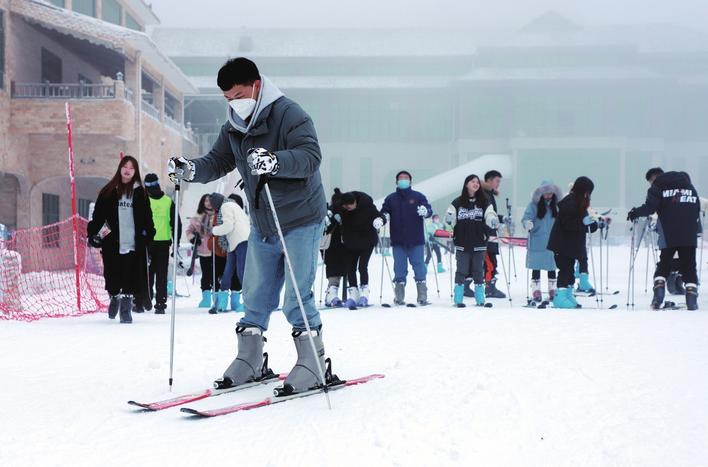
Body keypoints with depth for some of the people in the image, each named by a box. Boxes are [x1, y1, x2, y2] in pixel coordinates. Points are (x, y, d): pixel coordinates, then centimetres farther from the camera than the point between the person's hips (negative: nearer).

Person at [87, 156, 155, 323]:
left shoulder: (140, 192, 7)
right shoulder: (109, 191, 6)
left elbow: (147, 217, 8)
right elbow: (98, 214, 6)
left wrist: (149, 235, 0)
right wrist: (92, 233, -1)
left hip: (133, 243, -1)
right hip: (112, 242, 1)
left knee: (130, 277, -6)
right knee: (112, 276, 8)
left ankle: (125, 308, 0)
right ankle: (114, 297, 35)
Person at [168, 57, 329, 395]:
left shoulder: (288, 115, -17)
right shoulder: (234, 127, 7)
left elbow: (310, 155, -29)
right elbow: (218, 162, 10)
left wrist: (275, 162, -47)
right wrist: (190, 170, -10)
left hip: (300, 220, -7)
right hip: (262, 226, 7)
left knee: (297, 298, -9)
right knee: (255, 296, 12)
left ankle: (312, 365, 1)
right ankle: (249, 362, 22)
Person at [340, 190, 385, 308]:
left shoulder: (367, 206, -25)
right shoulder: (342, 208, -14)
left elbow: (379, 216, -17)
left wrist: (379, 220, -38)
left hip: (367, 240, -4)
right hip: (351, 242, 4)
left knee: (362, 266, -13)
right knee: (351, 267, 2)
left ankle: (364, 293, 0)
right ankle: (353, 294, 10)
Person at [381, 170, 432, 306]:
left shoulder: (418, 197, 5)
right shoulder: (391, 199, 10)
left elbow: (429, 209, -1)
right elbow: (383, 212, 9)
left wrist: (425, 211, -25)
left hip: (416, 240, -1)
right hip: (398, 241, 2)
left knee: (419, 266, 0)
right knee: (399, 268, 6)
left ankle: (422, 296, 4)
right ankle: (399, 297, 11)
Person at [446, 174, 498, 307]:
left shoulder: (484, 202, 4)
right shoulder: (458, 203, 2)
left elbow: (490, 218, -2)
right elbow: (450, 219, 2)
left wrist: (494, 221, -23)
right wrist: (449, 218, -20)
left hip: (479, 244, 1)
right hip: (462, 243, -1)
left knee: (478, 271, 7)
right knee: (461, 271, 2)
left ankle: (480, 299, 15)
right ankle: (458, 299, 9)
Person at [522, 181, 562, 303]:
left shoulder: (557, 206, 6)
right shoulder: (534, 205, -5)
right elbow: (526, 217, -13)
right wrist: (527, 223, -33)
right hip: (537, 242, -3)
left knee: (552, 267, 11)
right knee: (536, 268, 1)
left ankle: (553, 291, 21)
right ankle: (536, 292, 6)